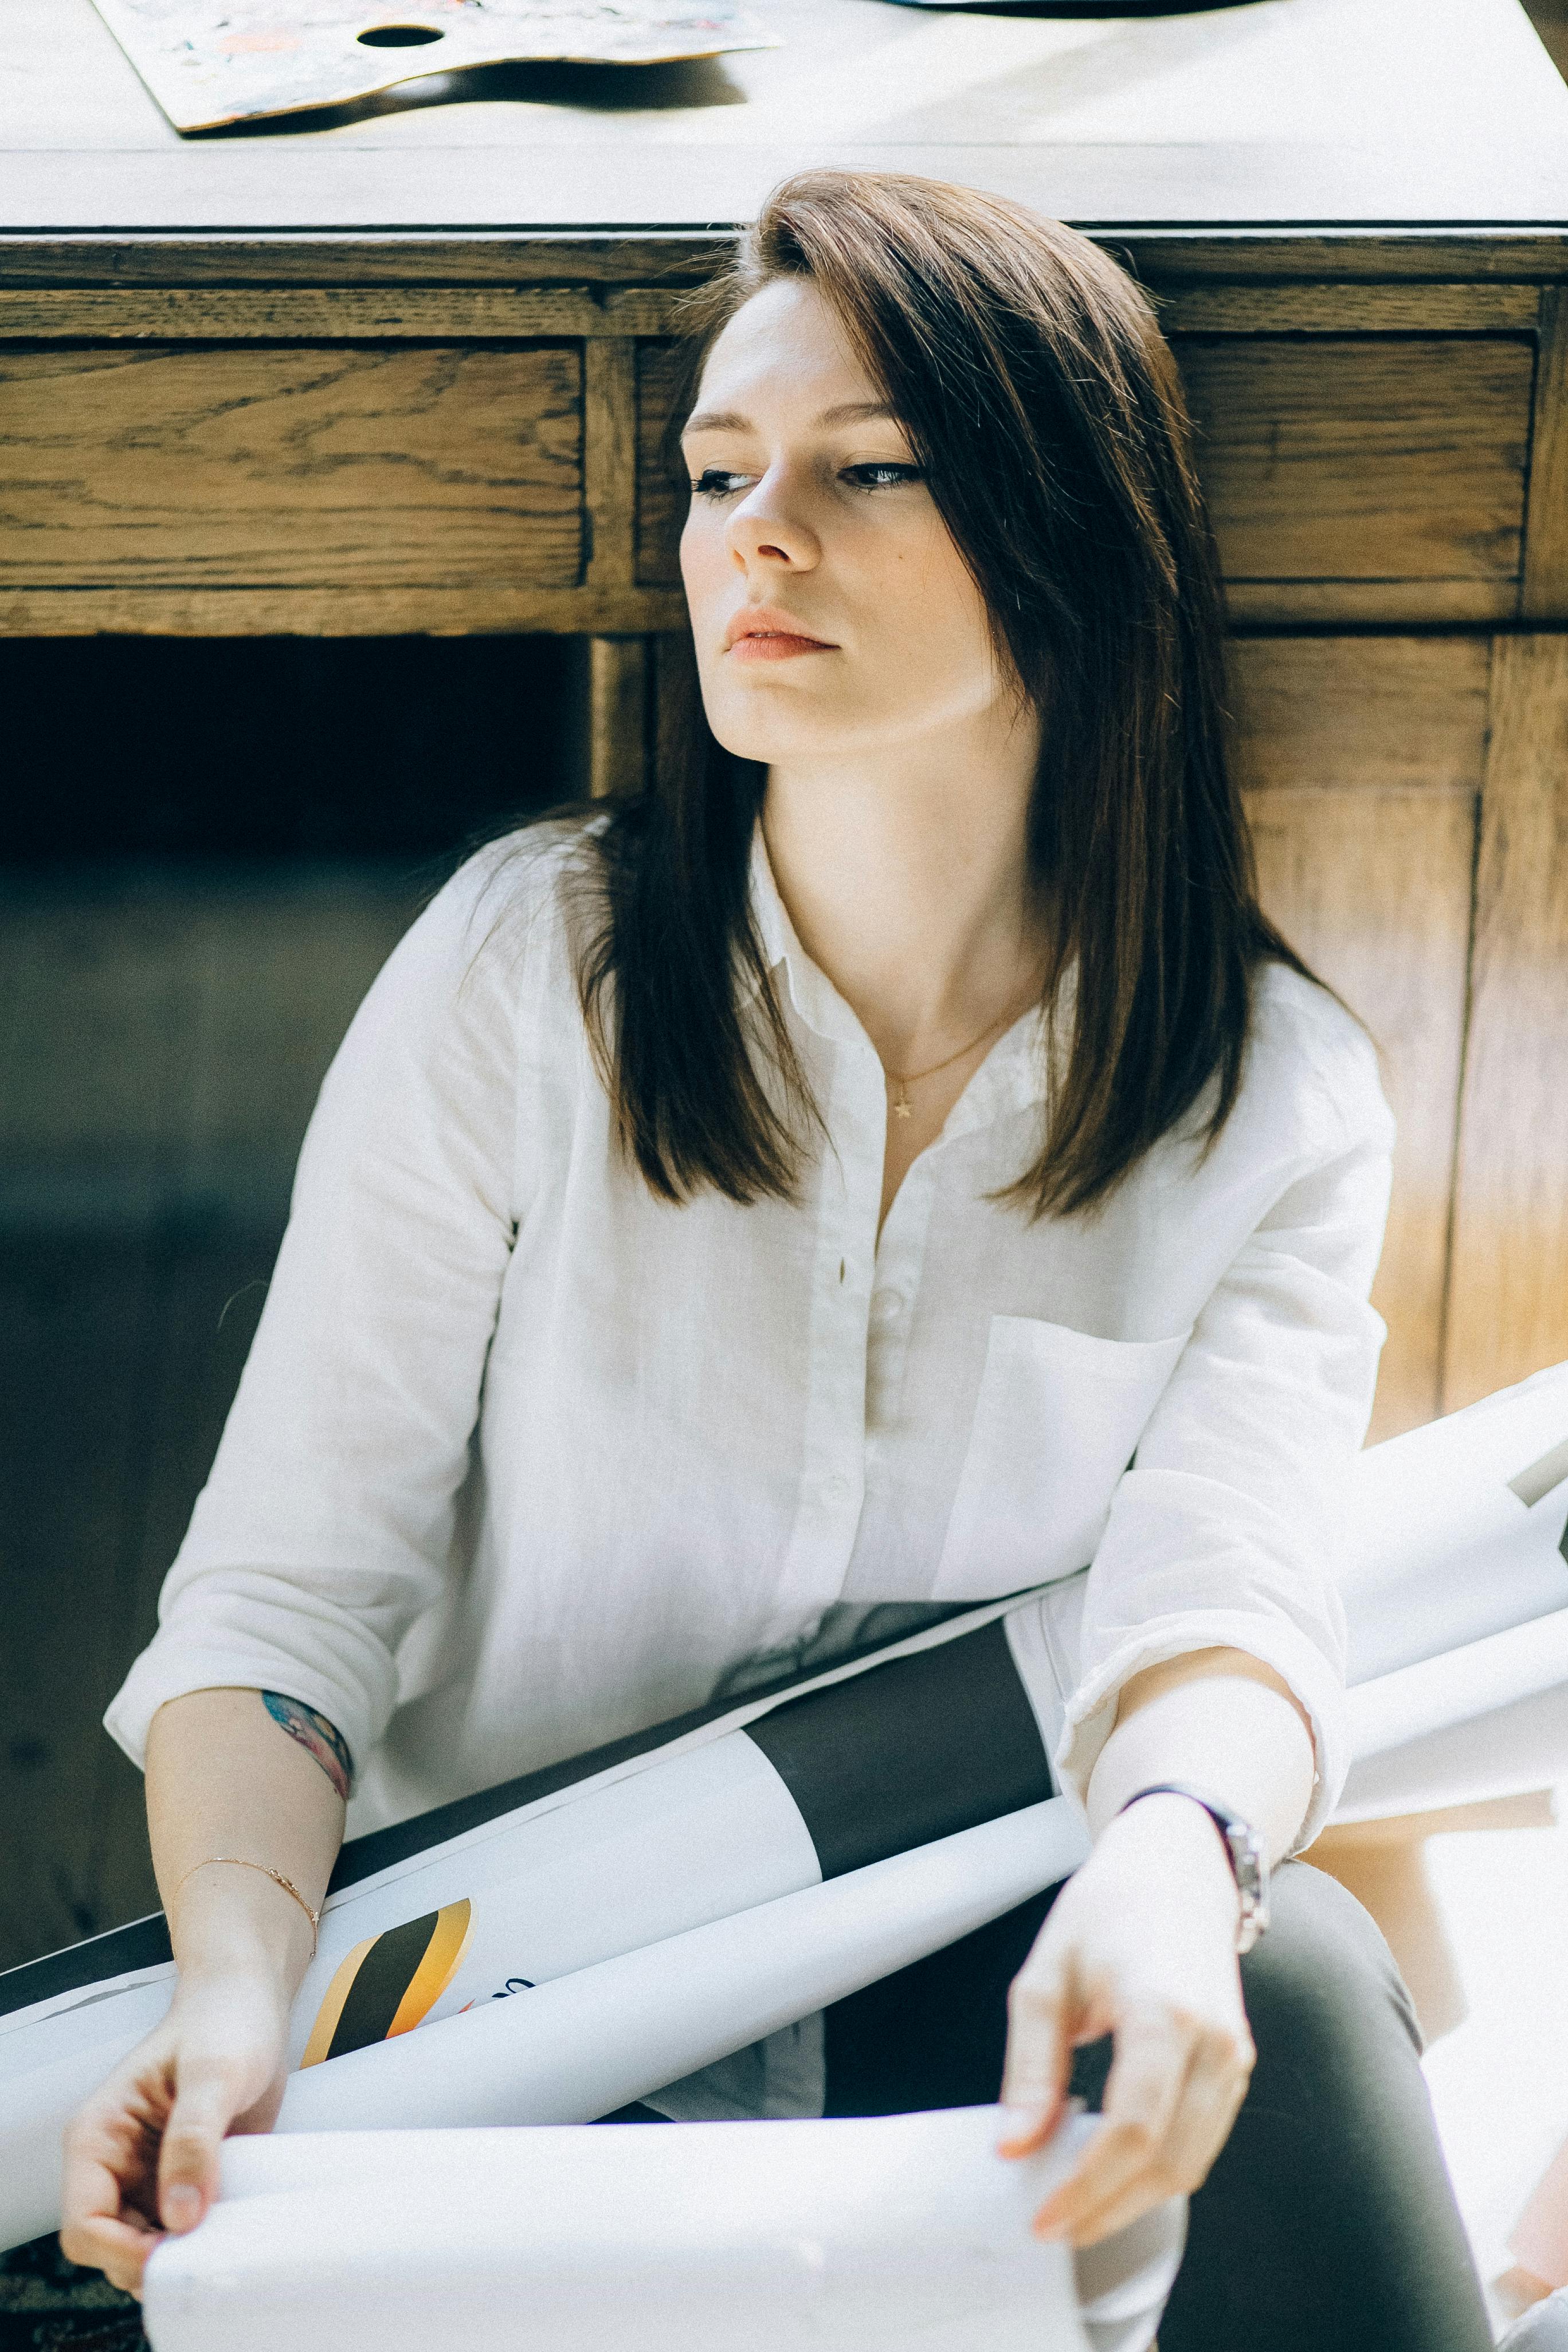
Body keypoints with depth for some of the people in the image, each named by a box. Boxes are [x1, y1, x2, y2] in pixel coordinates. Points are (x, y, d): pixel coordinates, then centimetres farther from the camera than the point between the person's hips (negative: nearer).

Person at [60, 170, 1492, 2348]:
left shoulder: (1273, 1101, -2)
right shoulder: (524, 968, -6)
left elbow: (1228, 1593, -18)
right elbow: (288, 1583, -7)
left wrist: (1168, 1861, -43)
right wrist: (237, 1986, -28)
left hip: (975, 2006, 1)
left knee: (1284, 1978, -31)